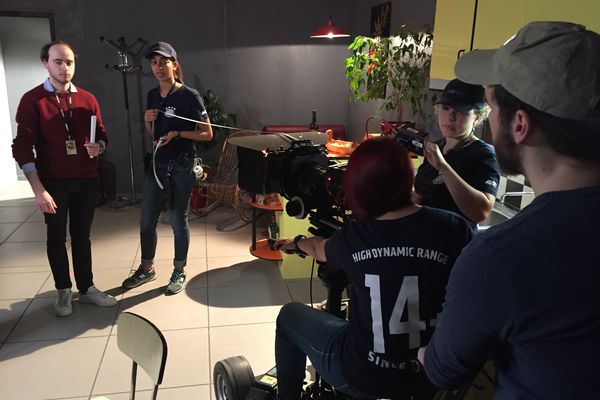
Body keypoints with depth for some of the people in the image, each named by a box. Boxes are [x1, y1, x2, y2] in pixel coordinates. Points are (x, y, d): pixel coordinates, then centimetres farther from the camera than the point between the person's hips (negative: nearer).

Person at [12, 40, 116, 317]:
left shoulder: (87, 99, 5)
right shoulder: (32, 100, -6)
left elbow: (102, 135, 13)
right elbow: (23, 147, -11)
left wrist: (98, 146, -13)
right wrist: (38, 189, -18)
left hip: (86, 180, 3)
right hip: (53, 182, -3)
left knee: (81, 235, 13)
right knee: (56, 237, 11)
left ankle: (86, 288, 25)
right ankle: (63, 291, 26)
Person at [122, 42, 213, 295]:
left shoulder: (190, 96, -10)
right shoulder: (152, 95, 8)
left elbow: (207, 134, -9)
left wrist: (177, 133, -20)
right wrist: (147, 121, -2)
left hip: (181, 167, -6)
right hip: (156, 164, 6)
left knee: (178, 221, 6)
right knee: (146, 220, 10)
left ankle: (179, 272, 24)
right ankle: (147, 269, 30)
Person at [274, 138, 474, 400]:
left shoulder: (351, 238, -12)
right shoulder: (454, 228, -16)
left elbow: (319, 249, 11)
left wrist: (296, 243, 34)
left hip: (362, 376, -2)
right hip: (433, 375, 2)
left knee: (289, 315, 23)